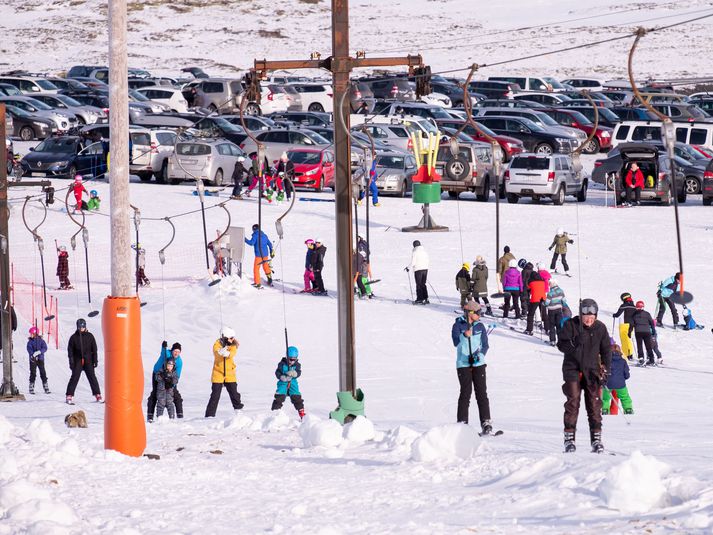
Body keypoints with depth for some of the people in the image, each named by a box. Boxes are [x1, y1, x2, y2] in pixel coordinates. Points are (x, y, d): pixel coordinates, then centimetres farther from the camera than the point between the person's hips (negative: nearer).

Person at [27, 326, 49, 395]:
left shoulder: (41, 341, 4)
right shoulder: (30, 342, 3)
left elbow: (45, 348, -6)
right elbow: (29, 349, -11)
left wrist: (39, 352, -23)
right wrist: (32, 355, -29)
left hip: (40, 359, 1)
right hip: (33, 360, -1)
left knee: (43, 373, -1)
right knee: (33, 373, -3)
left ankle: (46, 388, 3)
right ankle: (31, 388, 1)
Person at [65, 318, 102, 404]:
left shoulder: (89, 336, 5)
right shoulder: (74, 337, 2)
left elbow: (94, 349, 9)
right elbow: (70, 350, 3)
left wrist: (95, 360, 4)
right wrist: (71, 362, -5)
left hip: (88, 361, 1)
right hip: (78, 361, -1)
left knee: (92, 377, 0)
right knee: (75, 377, -8)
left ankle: (98, 395, 7)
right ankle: (69, 396, -6)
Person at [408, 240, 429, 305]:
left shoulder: (415, 251, -9)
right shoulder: (424, 251, 10)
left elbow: (413, 262, -14)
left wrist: (408, 267, 2)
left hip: (418, 270, -6)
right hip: (425, 268, 6)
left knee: (419, 285, 1)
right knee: (423, 284, 14)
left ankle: (420, 299, 0)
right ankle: (426, 299, 11)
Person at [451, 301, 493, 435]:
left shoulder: (480, 327, 9)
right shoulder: (458, 326, 0)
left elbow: (485, 345, 7)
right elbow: (456, 342, -14)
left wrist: (479, 355, -12)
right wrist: (464, 336, -33)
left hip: (478, 364, 3)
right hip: (463, 364, -3)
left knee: (481, 393, -3)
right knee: (465, 393, -7)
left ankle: (486, 422, -2)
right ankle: (462, 422, -2)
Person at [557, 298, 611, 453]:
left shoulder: (600, 328, 1)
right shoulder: (571, 325, -5)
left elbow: (606, 350, 9)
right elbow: (561, 344, -7)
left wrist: (605, 371, 2)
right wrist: (574, 343, -28)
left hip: (592, 371, 2)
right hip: (572, 369, -2)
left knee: (594, 403, -2)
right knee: (572, 402, -7)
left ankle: (596, 438, 1)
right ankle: (569, 438, -3)